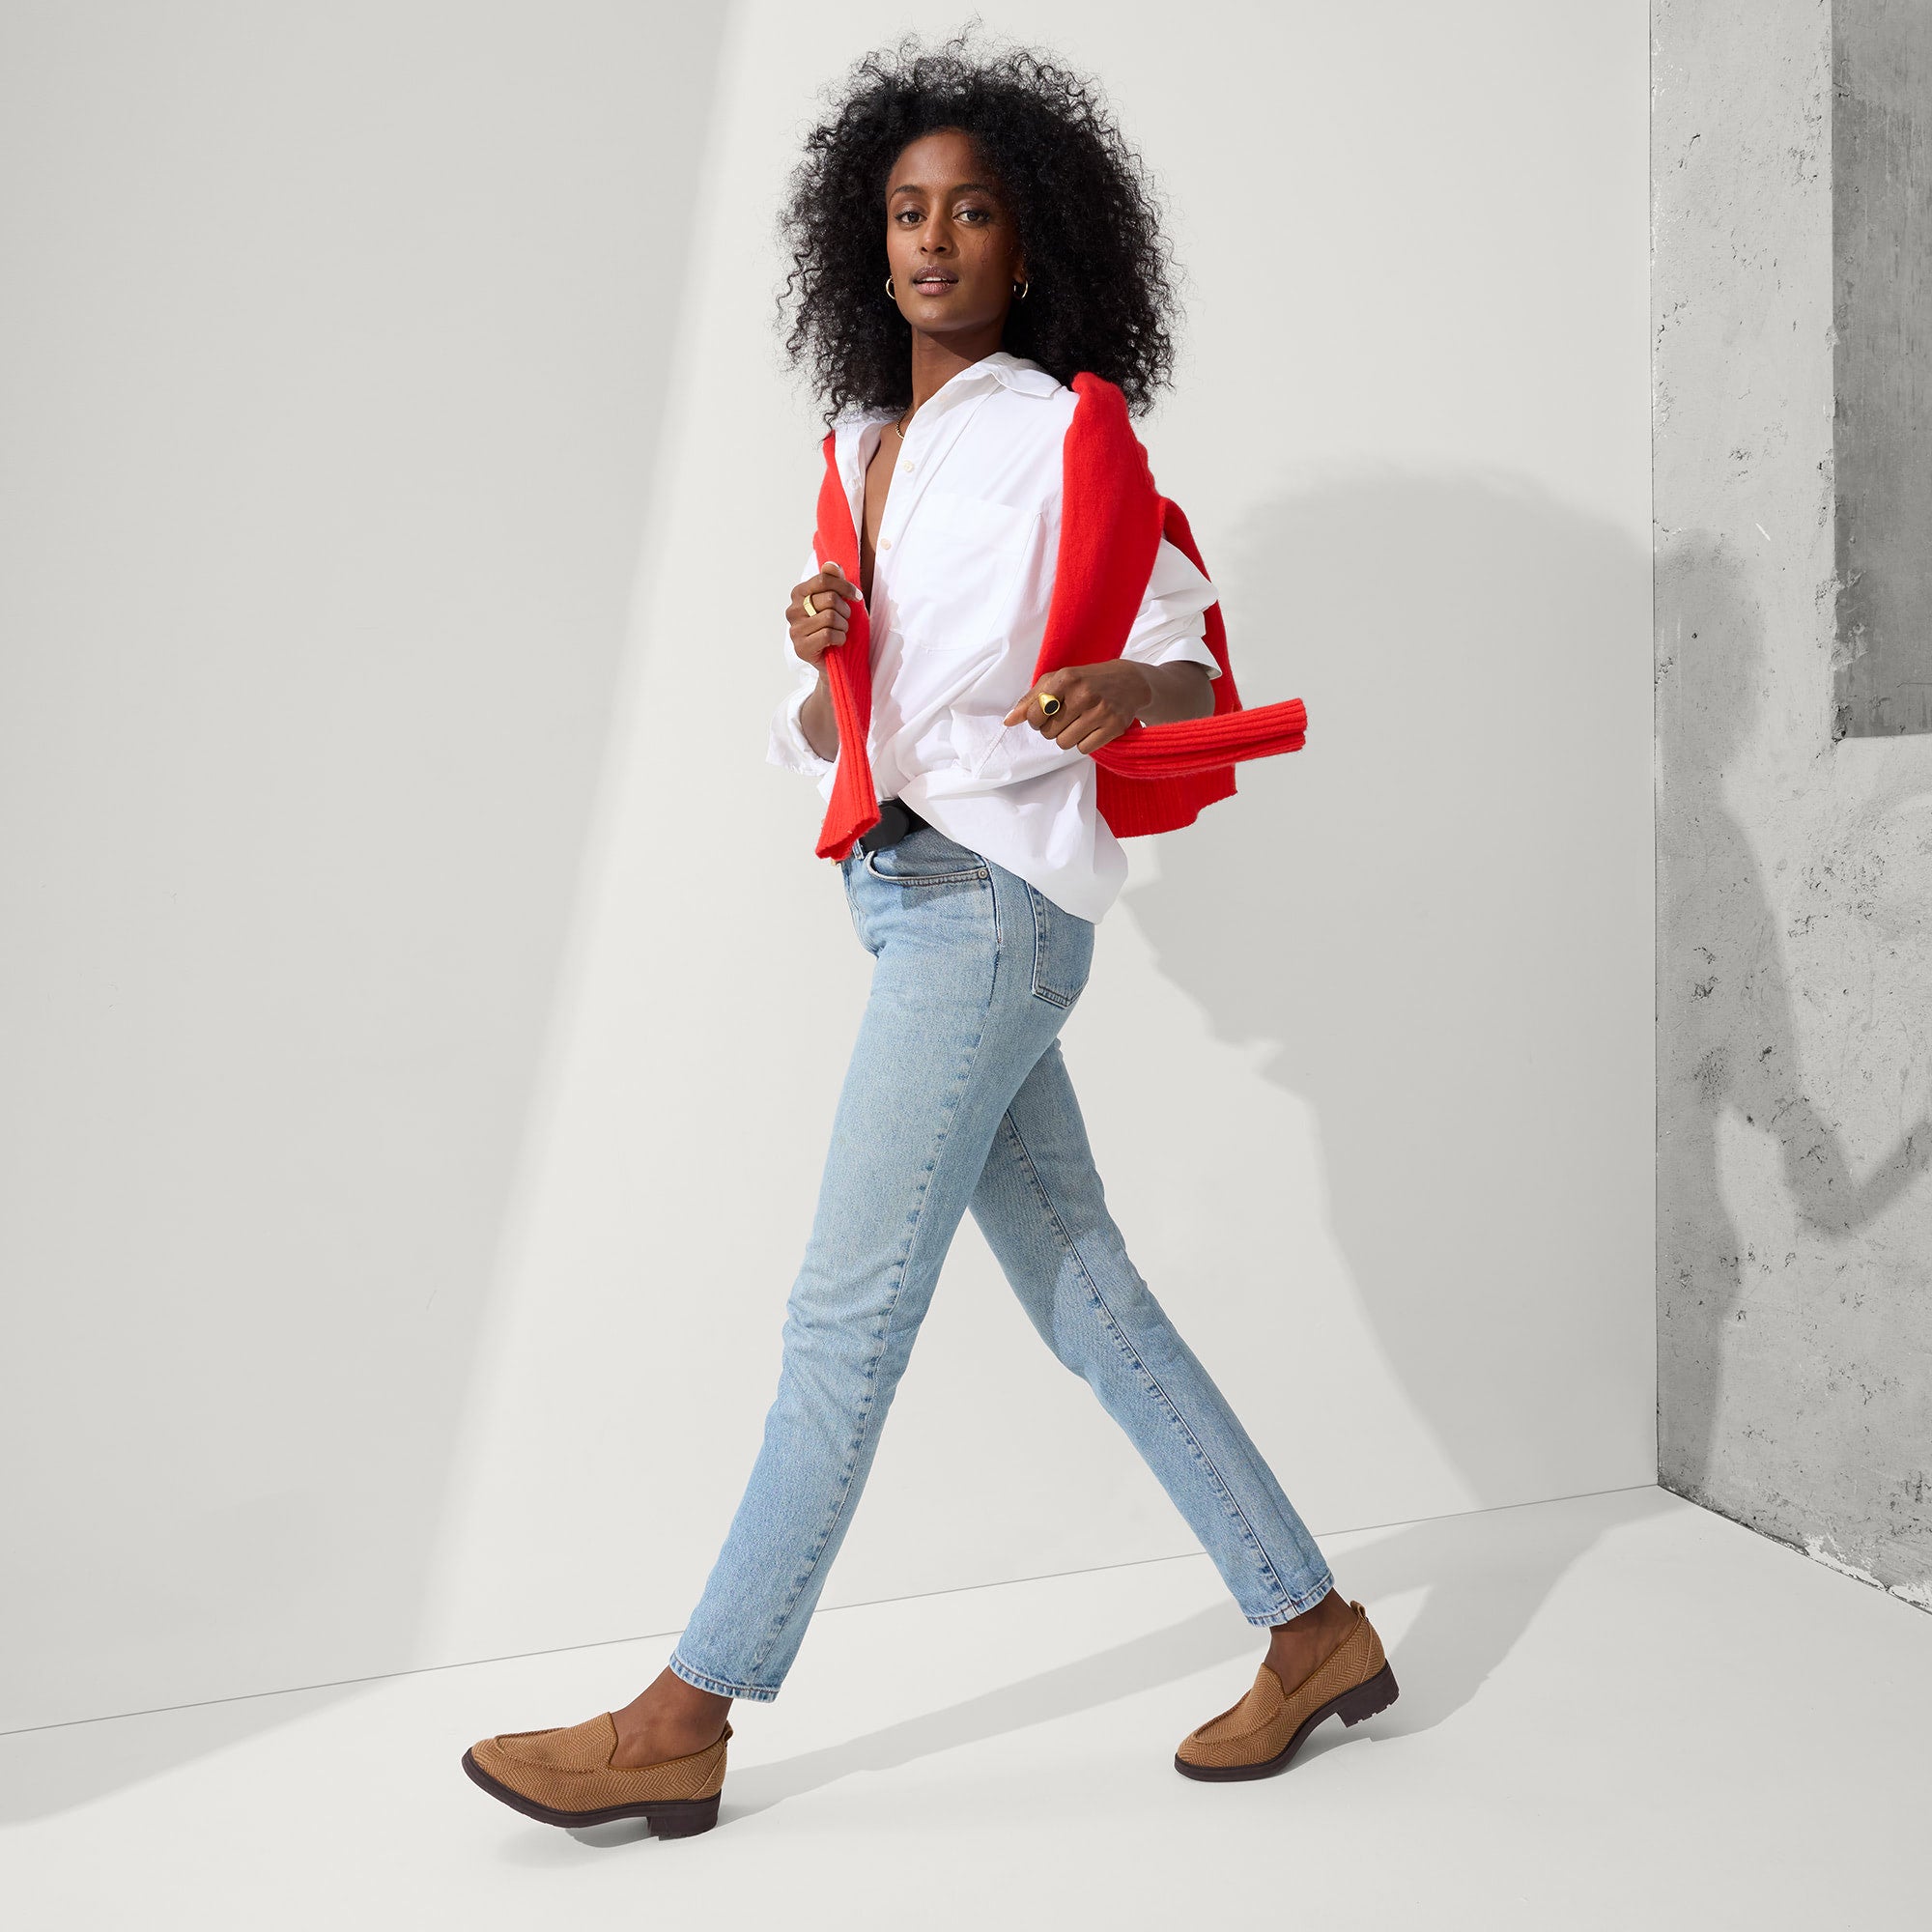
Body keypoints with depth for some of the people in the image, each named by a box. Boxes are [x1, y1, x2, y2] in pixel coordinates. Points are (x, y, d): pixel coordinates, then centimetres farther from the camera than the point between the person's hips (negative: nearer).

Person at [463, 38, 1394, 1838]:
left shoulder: (1063, 433, 1)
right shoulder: (855, 454, 19)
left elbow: (1204, 661, -1)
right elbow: (818, 737, 19)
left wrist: (1125, 685, -22)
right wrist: (818, 654, -2)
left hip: (989, 895, -8)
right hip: (911, 899, 8)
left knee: (845, 1308, -4)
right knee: (1087, 1297, 9)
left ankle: (682, 1721, 10)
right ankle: (1315, 1630, 24)